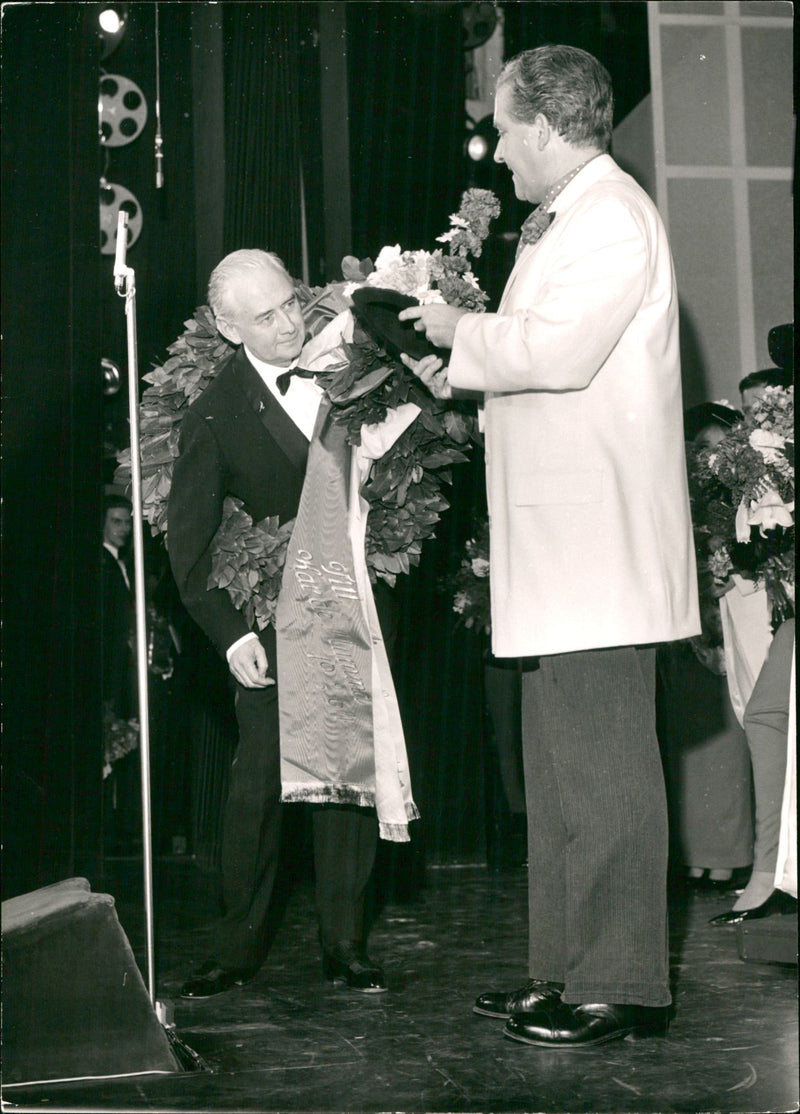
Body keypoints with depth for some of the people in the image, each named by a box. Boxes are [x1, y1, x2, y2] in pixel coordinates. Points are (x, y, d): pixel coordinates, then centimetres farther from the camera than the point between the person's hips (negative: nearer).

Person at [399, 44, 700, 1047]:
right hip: (559, 543, 11)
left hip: (595, 539, -11)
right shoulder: (565, 221, 23)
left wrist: (464, 332, -6)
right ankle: (565, 973, 19)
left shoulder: (609, 217, -10)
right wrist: (465, 374, 14)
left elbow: (556, 351, -22)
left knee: (601, 770, -7)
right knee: (561, 768, 12)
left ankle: (623, 985, 0)